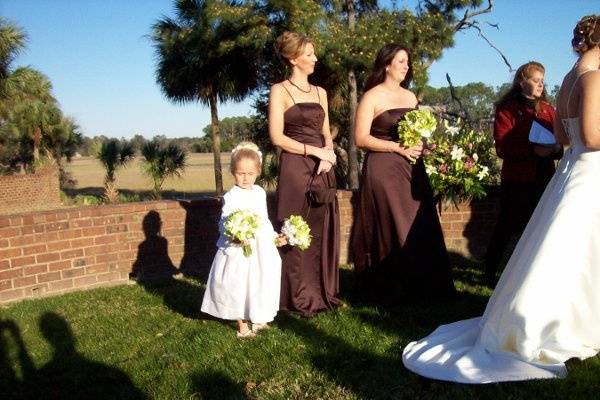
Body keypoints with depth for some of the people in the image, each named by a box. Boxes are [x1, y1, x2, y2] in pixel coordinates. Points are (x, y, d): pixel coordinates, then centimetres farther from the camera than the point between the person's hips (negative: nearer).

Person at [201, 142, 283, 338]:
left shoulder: (260, 192, 7)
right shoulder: (231, 197, -14)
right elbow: (225, 224, -21)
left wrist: (274, 236, 17)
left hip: (261, 250, 7)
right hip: (239, 251, -7)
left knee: (260, 285, 17)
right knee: (240, 288, 2)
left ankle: (256, 319, 36)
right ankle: (243, 327, 17)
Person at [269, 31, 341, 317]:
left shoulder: (320, 92, 16)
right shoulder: (280, 90, -2)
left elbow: (326, 133, 17)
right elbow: (277, 137, -9)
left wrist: (329, 154, -4)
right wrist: (315, 151, -13)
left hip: (322, 169, 6)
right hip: (295, 168, -6)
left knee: (324, 231, 7)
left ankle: (324, 292, 19)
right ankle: (300, 297, 9)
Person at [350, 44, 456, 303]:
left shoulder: (410, 96, 17)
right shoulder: (372, 97, -3)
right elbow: (361, 138, -10)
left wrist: (421, 145, 2)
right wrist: (398, 148, -15)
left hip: (411, 170, 6)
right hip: (383, 169, -6)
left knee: (419, 226, 4)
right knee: (388, 229, -5)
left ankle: (419, 286, 15)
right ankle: (387, 290, 8)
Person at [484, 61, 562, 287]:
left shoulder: (547, 110, 14)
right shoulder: (507, 109, -2)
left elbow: (559, 142, 14)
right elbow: (503, 148, -11)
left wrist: (556, 148, -9)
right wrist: (532, 150, -21)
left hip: (543, 179, 5)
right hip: (516, 180, -5)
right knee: (506, 228, 1)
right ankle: (489, 273, 16)